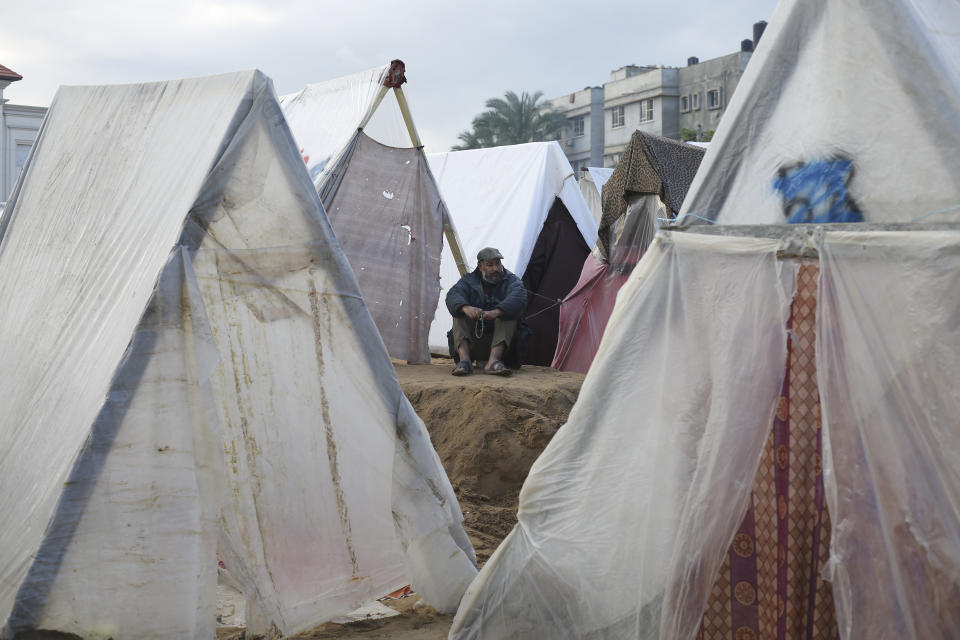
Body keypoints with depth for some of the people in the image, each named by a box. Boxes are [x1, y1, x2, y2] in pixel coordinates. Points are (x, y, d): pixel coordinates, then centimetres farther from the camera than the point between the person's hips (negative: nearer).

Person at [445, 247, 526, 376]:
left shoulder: (511, 280, 4)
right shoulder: (469, 280, 9)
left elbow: (518, 298, -19)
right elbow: (453, 295, -13)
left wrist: (496, 312, -40)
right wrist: (466, 308, -38)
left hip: (500, 337, -1)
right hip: (472, 340, 1)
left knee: (508, 313, -24)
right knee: (460, 313, -19)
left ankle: (493, 360, -43)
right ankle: (465, 359, -41)